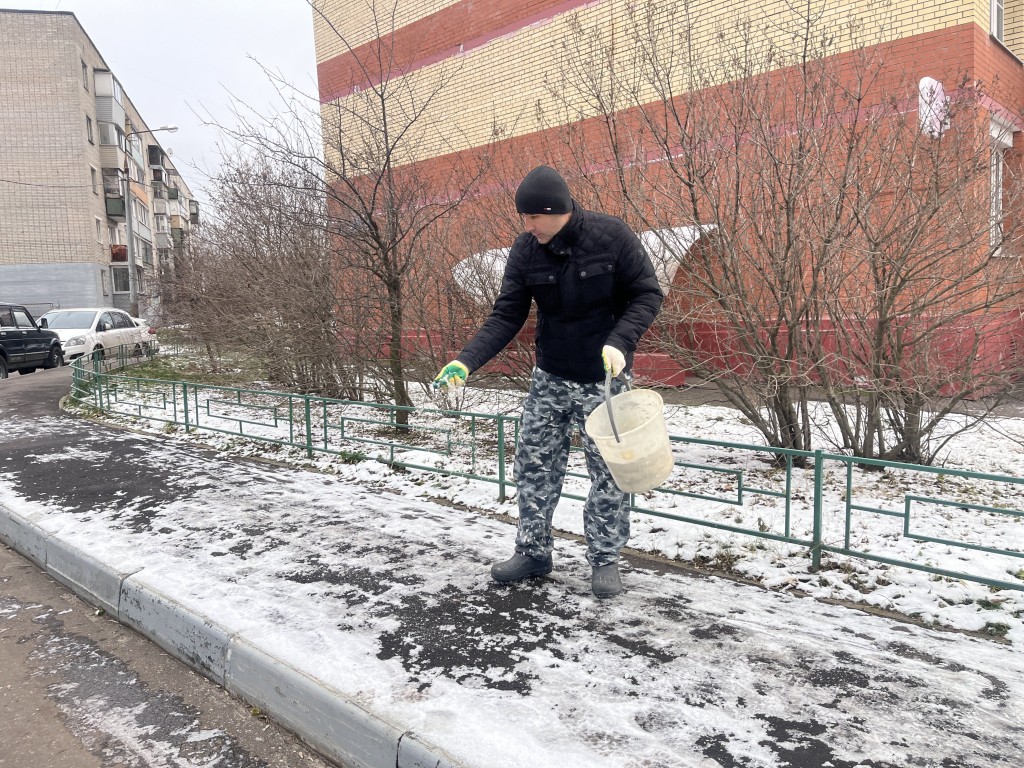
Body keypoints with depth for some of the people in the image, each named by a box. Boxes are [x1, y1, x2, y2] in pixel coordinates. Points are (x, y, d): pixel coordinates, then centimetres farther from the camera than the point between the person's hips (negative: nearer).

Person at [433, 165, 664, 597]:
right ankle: (533, 552, 21)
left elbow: (648, 295, -10)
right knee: (534, 466, 6)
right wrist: (466, 361, -20)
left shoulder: (611, 235, -15)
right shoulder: (526, 250, -6)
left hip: (604, 378, -3)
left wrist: (620, 342, -26)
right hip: (550, 377, 3)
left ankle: (605, 559, 19)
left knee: (608, 471, 3)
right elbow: (506, 317, -6)